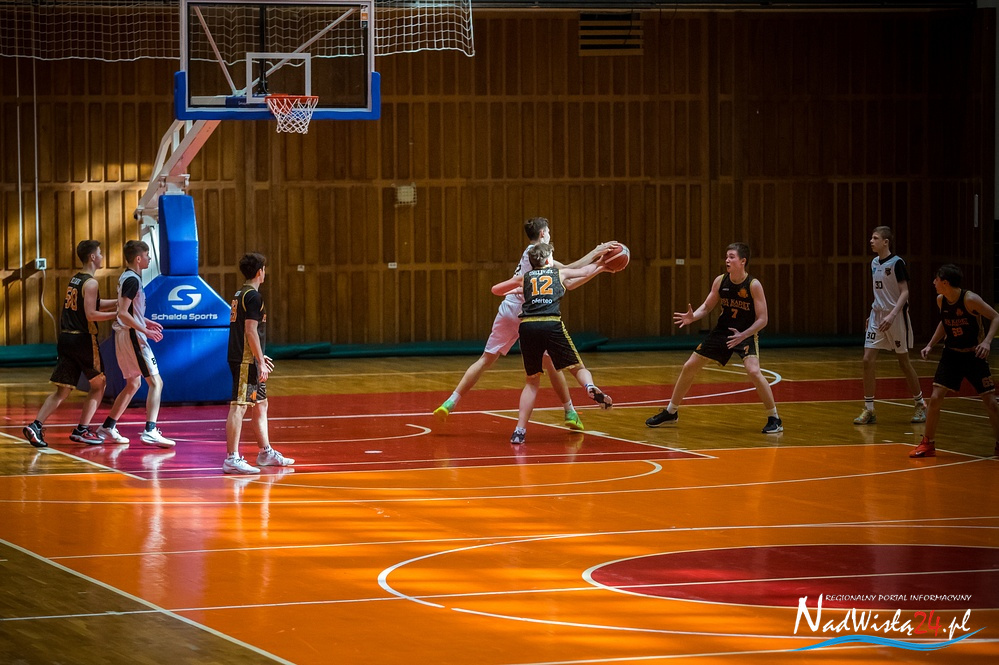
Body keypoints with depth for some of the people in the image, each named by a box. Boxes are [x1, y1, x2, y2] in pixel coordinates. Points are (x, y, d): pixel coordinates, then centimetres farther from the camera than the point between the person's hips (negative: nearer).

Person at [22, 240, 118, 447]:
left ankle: (36, 426, -9)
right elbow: (91, 314, -18)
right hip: (83, 339, -7)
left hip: (66, 338, 7)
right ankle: (82, 430, 7)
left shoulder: (75, 280, 16)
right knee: (98, 384, 10)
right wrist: (117, 313, -10)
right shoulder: (90, 283, -11)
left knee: (63, 390, 6)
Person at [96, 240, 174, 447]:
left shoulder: (127, 277, 14)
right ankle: (150, 431, -21)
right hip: (132, 336, -10)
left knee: (133, 384, 20)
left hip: (124, 337, 10)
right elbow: (123, 313, -23)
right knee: (156, 382, -12)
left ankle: (108, 427, 23)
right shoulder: (132, 280, -16)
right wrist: (145, 330, -24)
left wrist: (146, 321, 23)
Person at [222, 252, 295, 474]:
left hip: (247, 359, 10)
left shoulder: (241, 294, 16)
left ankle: (266, 453, 26)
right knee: (239, 406, -10)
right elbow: (251, 331, -19)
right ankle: (232, 458, -12)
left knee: (260, 404, 17)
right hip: (245, 361, -10)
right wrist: (260, 362, -18)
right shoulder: (253, 296, -13)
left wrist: (260, 358, 27)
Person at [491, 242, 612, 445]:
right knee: (577, 368, 9)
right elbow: (586, 271, 39)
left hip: (527, 325, 2)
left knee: (532, 380, 16)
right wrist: (600, 265, 59)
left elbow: (495, 289, 37)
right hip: (551, 324, -2)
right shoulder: (560, 273, 23)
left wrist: (516, 291, 54)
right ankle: (591, 388, -26)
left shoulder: (524, 278, 24)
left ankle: (520, 430, 6)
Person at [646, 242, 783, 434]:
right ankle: (670, 413, 25)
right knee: (689, 367, 7)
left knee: (753, 371, -29)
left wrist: (743, 336, -30)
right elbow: (707, 306, 4)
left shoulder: (753, 285, -19)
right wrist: (692, 317, -17)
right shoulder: (720, 281, -6)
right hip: (722, 331, 5)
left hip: (747, 334, -5)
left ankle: (774, 418, -14)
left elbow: (762, 319, -18)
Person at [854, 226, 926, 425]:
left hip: (896, 317, -7)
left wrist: (892, 315, -27)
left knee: (904, 362, 3)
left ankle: (920, 405, 20)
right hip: (877, 315, 7)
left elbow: (904, 292, -16)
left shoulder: (897, 263, -14)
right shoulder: (874, 262, 9)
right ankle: (869, 410, 0)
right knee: (868, 360, -4)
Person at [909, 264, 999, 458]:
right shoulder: (941, 300, -4)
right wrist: (930, 345, 8)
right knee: (936, 397, -6)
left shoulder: (970, 299, -22)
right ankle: (927, 444, 6)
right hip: (951, 354, 4)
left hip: (974, 355, -4)